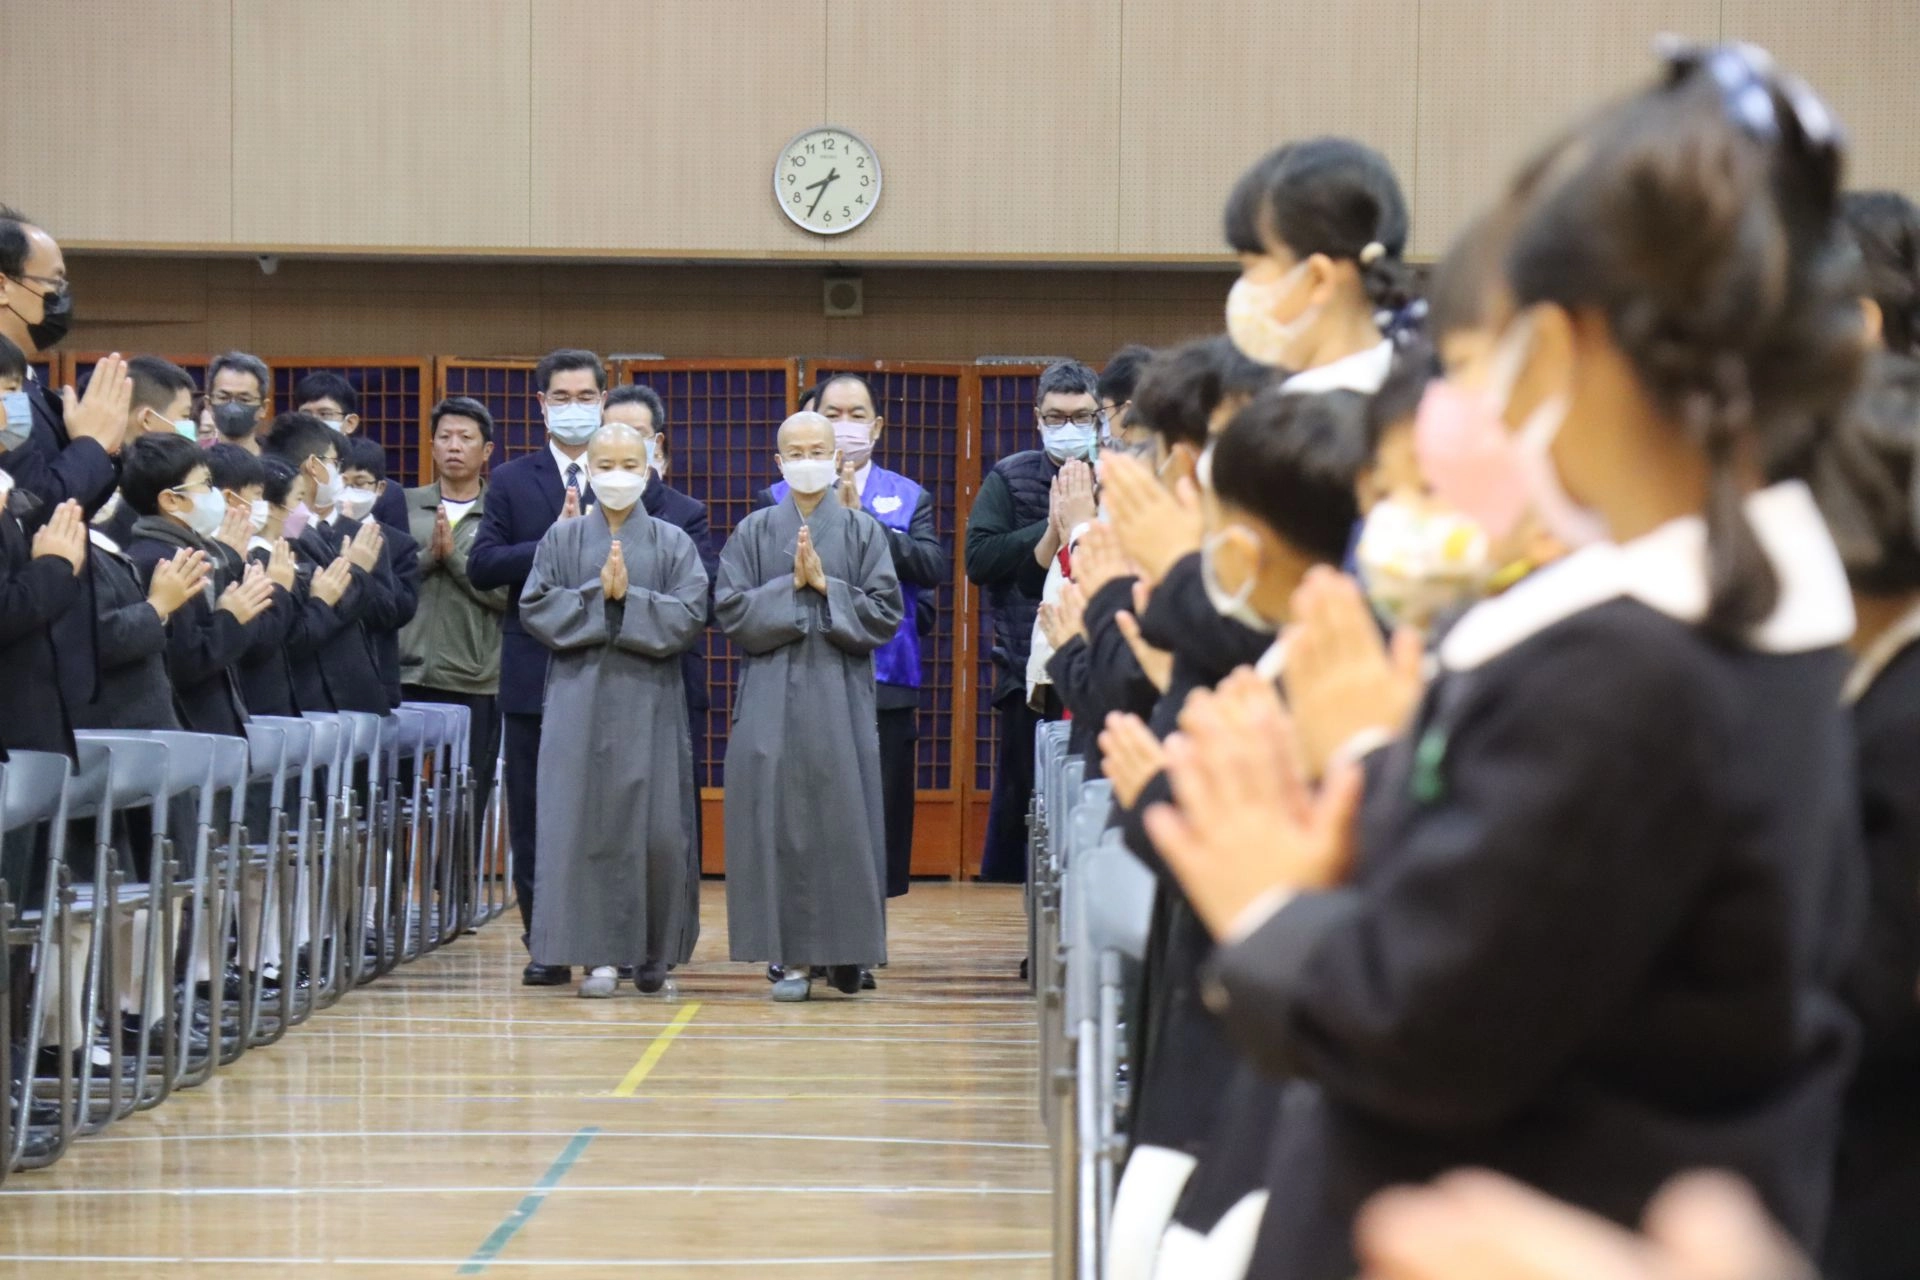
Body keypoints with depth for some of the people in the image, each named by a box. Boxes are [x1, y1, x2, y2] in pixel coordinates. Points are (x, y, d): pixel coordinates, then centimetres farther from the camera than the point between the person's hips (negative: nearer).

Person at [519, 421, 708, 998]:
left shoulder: (673, 543, 7)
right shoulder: (562, 539, 9)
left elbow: (689, 618, -3)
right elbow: (535, 609, -1)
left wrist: (627, 597, -13)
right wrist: (597, 594, -11)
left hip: (650, 701, 0)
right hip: (580, 697, 0)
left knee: (656, 828, -3)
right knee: (585, 824, -5)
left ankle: (654, 952, 9)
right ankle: (596, 954, -1)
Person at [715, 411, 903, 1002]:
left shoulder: (864, 532, 6)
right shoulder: (753, 533, 8)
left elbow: (885, 615, -1)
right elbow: (731, 611, 0)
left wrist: (825, 586, -10)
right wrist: (790, 586, -10)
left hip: (841, 694, 0)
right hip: (771, 697, 1)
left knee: (843, 822, -2)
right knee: (778, 824, -3)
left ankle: (845, 951, 7)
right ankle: (793, 957, 1)